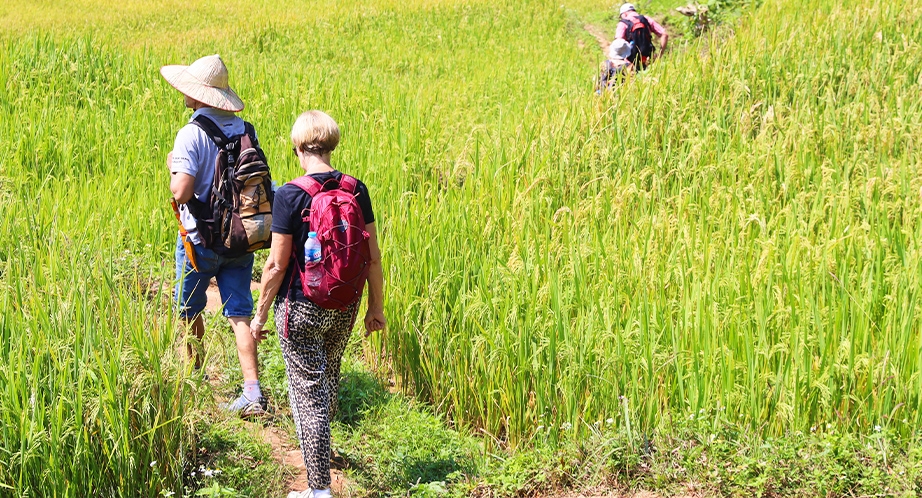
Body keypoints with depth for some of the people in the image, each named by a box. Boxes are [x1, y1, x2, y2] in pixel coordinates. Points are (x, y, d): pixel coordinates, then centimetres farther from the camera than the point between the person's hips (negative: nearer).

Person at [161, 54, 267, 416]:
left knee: (189, 310, 18)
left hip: (201, 240, -4)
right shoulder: (245, 130, 1)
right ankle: (253, 391, -8)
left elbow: (181, 192, -23)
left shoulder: (191, 135, -18)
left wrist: (172, 167, -5)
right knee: (240, 315, 4)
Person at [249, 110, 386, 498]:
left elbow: (277, 265, -15)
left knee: (308, 393, 4)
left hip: (301, 309, -5)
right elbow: (373, 256, -1)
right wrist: (376, 306, 11)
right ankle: (320, 445, 52)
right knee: (328, 378, 27)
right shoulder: (356, 191, -5)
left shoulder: (290, 196, -17)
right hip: (344, 308, 5)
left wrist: (260, 313, -3)